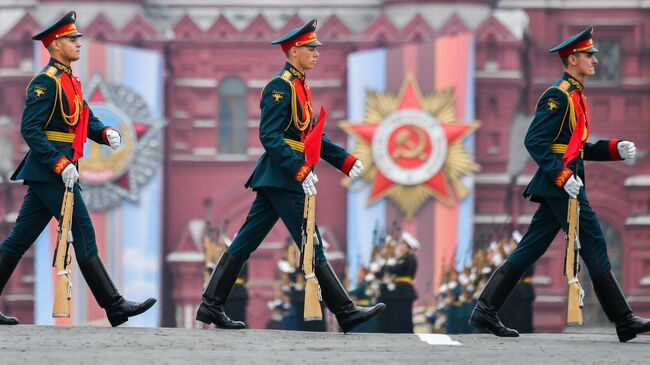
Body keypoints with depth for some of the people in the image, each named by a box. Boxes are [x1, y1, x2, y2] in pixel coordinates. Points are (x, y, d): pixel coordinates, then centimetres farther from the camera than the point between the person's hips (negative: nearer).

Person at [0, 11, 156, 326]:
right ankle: (115, 307, -8)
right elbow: (29, 129, -18)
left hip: (46, 174, 10)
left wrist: (106, 133, 0)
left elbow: (87, 120, 22)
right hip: (50, 172, -10)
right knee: (83, 235, -8)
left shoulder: (70, 81, 18)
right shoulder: (46, 82, -12)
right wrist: (61, 165, -24)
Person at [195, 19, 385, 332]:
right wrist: (300, 170, -27)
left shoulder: (300, 88, 18)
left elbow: (313, 136, 22)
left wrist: (346, 161, 12)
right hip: (282, 179, -10)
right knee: (312, 247, -6)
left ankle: (211, 306, 9)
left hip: (275, 180, 10)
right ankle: (345, 313, -4)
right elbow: (269, 136, -20)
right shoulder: (280, 86, -13)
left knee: (244, 243, 8)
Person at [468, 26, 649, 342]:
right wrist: (563, 175, -24)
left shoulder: (576, 96, 20)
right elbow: (534, 141, -18)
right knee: (594, 248, -7)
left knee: (528, 250, 8)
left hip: (558, 186, 10)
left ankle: (486, 309, 7)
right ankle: (624, 322, -4)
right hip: (561, 185, -10)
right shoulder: (558, 96, -12)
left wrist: (615, 149, 11)